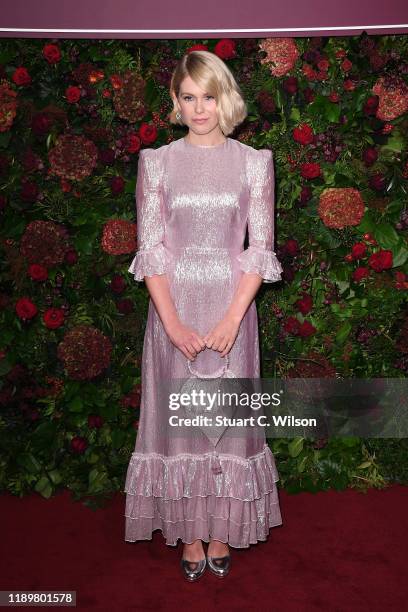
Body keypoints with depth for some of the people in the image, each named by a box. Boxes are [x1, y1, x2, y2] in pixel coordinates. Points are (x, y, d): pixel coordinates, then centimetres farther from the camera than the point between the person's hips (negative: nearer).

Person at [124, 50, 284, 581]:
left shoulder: (254, 162, 3)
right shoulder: (156, 162, 3)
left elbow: (260, 248, -2)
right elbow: (149, 248, -2)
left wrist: (232, 319, -13)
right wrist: (173, 323, -13)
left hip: (230, 308, 0)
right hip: (173, 310, 1)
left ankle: (222, 532, 24)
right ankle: (190, 534, 23)